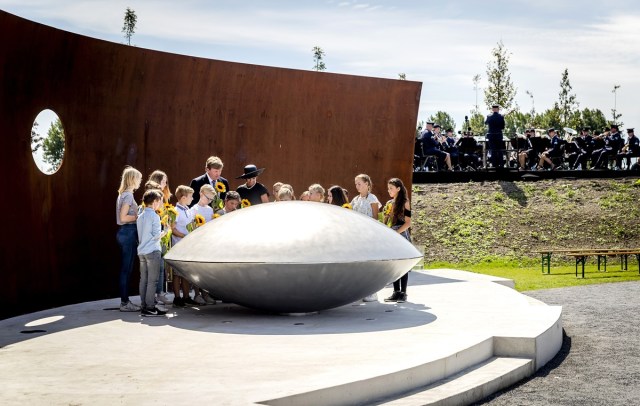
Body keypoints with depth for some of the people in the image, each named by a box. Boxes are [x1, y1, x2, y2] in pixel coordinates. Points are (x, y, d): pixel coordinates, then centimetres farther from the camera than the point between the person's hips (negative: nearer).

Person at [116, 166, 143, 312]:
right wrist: (138, 216, -11)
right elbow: (123, 217, -20)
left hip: (124, 232, 10)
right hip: (129, 233, -10)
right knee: (127, 268, -5)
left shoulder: (123, 194, 15)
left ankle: (124, 301, 17)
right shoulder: (128, 195, -14)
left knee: (125, 267, 12)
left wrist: (137, 215, 10)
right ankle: (125, 303, -1)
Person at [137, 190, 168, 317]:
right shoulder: (154, 216, -11)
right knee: (152, 280, -5)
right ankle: (150, 307, -6)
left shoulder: (140, 216, 13)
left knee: (143, 279, 9)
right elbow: (156, 235, -13)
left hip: (141, 251, 8)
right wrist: (164, 232, 4)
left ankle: (144, 306, 11)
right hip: (152, 251, -8)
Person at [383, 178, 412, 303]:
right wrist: (386, 215, 1)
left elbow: (408, 223, -11)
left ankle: (403, 293, -1)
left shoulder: (404, 203, -5)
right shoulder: (390, 203, 15)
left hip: (401, 236, -7)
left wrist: (396, 233, -18)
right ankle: (396, 292, 12)